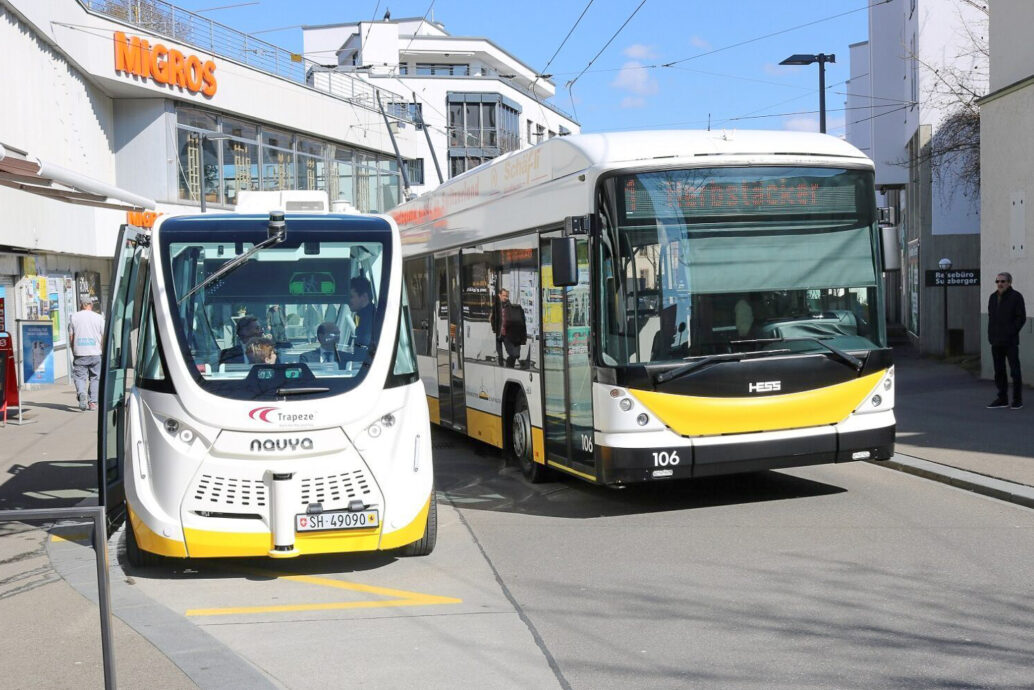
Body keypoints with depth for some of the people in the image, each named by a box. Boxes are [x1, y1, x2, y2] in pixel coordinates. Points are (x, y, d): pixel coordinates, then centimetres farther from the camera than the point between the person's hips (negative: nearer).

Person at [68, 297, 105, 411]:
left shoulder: (74, 317, 5)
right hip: (96, 353, 0)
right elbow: (104, 337, 2)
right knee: (95, 378, 9)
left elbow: (71, 336, 6)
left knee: (79, 376, 3)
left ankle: (82, 393, -24)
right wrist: (103, 352, 12)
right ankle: (93, 402, 5)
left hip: (79, 353, 0)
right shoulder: (99, 317, 3)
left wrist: (73, 351, 16)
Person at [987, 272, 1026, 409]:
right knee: (999, 371, 9)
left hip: (1010, 342, -6)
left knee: (1015, 371, -3)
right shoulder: (993, 297, 13)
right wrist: (991, 334, 7)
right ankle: (1002, 399, 16)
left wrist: (1011, 332, -13)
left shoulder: (1016, 297, -6)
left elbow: (1021, 318, -8)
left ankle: (1017, 400, 4)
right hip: (996, 341, 6)